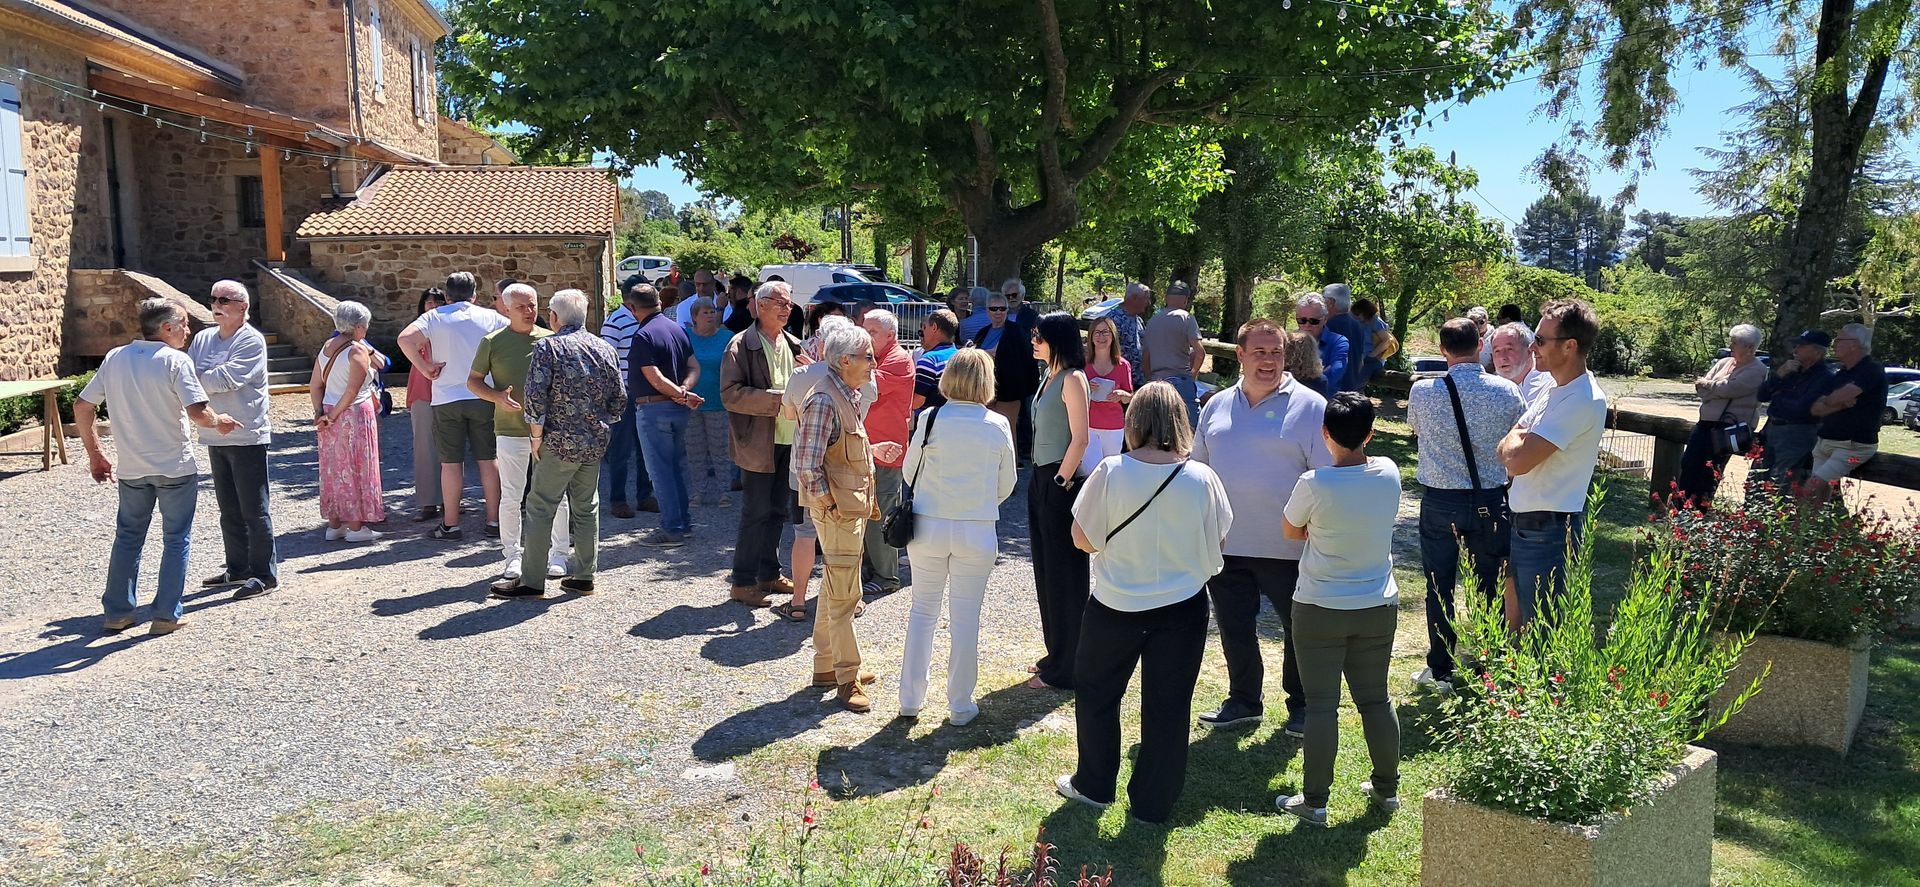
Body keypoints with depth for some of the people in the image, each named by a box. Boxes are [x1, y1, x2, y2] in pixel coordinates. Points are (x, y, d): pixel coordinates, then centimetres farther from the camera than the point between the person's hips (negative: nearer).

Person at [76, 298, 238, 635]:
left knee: (128, 537, 18)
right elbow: (198, 413, -22)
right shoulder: (176, 360, -13)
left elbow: (82, 407, 7)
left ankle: (117, 612, 23)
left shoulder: (115, 358, 3)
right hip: (175, 467, -5)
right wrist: (219, 421, -1)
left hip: (131, 468, 5)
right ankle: (167, 615, 9)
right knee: (176, 540, 7)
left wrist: (95, 454, 15)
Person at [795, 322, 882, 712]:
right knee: (843, 595, -3)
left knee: (836, 589, 18)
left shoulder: (849, 395, 11)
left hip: (853, 508, 10)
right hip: (837, 512, -10)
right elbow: (807, 463, -24)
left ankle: (826, 666, 29)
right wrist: (829, 504, -17)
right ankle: (847, 679, 6)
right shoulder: (825, 401, -19)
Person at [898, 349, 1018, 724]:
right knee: (965, 619, 9)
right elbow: (1007, 484, 4)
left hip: (928, 527, 0)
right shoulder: (998, 425, -6)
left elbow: (910, 471, 2)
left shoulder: (931, 418, -8)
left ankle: (910, 699, 22)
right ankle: (960, 705, 18)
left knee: (923, 612, 14)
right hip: (977, 532, 0)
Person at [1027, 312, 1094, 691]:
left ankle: (1065, 670, 8)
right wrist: (1041, 479, 14)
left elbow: (1080, 439, -18)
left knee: (1064, 574, -1)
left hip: (1061, 483, -10)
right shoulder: (1050, 377, 13)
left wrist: (1061, 480, -17)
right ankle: (1056, 655, 29)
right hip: (1041, 478, 10)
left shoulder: (1072, 379, -14)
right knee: (1046, 569, 16)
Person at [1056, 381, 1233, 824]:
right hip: (1182, 609, 1)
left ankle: (1094, 785, 32)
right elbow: (1218, 538, 0)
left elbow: (1082, 538, -10)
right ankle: (1153, 803, 23)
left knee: (1096, 693, 20)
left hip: (1116, 606, -1)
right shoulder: (1201, 478, -13)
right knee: (1167, 706, 13)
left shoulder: (1111, 472, -17)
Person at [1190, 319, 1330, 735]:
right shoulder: (1217, 406, 9)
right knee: (1233, 627, 14)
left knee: (1300, 628, 10)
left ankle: (1301, 705, 29)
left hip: (1287, 548, -4)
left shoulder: (1310, 406, -7)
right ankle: (1243, 700, 32)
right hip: (1225, 544, 4)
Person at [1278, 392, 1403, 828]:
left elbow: (1290, 531, -2)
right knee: (1375, 699, 17)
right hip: (1378, 609, 4)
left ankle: (1314, 801, 11)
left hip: (1320, 611, -4)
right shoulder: (1389, 474, -5)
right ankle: (1386, 788, 32)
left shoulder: (1314, 485, -19)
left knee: (1321, 705, 3)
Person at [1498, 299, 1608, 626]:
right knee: (1514, 615, 20)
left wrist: (1514, 437, -6)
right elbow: (1505, 452, 15)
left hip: (1548, 531, -9)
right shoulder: (1557, 390, 11)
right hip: (1525, 523, 9)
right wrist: (1517, 441, -5)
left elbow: (1517, 461, -25)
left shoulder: (1583, 400, -20)